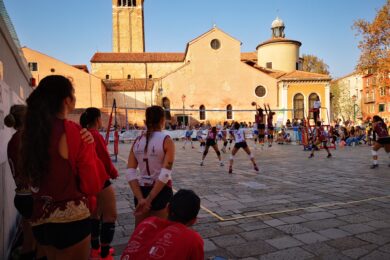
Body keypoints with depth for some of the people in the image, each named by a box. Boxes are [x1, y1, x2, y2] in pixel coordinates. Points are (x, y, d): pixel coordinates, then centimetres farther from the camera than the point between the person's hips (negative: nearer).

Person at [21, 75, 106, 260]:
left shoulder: (31, 131, 0)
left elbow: (30, 177, 13)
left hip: (40, 217, 7)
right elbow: (93, 185, -13)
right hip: (71, 218, -6)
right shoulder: (74, 132, -18)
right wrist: (90, 148, -2)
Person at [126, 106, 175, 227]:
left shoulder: (137, 142, 2)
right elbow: (165, 174, -18)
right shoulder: (166, 141, -11)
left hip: (141, 191, 4)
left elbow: (130, 174, -6)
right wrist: (149, 199, -15)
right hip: (161, 191, -4)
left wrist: (140, 199, -10)